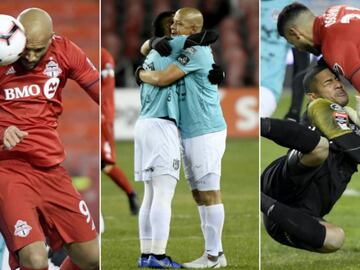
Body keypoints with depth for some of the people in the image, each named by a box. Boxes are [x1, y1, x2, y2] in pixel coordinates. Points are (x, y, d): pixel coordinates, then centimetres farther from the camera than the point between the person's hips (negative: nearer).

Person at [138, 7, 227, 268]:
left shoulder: (196, 52, -16)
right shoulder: (190, 51, 15)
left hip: (205, 133, -10)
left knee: (209, 193, -7)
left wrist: (140, 74, -2)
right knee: (200, 194, 12)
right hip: (192, 133, 10)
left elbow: (162, 78, -21)